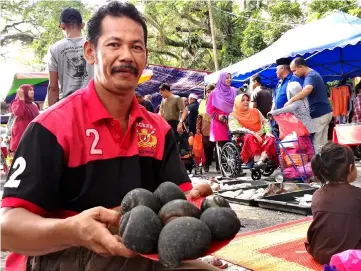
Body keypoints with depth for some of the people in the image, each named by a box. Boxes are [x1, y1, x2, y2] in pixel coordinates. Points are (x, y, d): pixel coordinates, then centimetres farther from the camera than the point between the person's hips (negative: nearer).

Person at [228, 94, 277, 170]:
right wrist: (253, 133, -23)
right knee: (250, 137, -38)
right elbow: (236, 129, -12)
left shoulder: (255, 111, 20)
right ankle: (257, 160, -47)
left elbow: (265, 122, 16)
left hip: (261, 137, 4)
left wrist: (268, 132, -7)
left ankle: (261, 160, -46)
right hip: (244, 139, -4)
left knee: (271, 138, -28)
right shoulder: (233, 115, 5)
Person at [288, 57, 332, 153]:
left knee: (317, 143, -4)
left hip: (319, 113, -10)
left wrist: (291, 100, -41)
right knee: (322, 143, 12)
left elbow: (307, 89, -39)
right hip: (324, 112, 10)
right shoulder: (313, 74, 16)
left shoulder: (311, 76, -17)